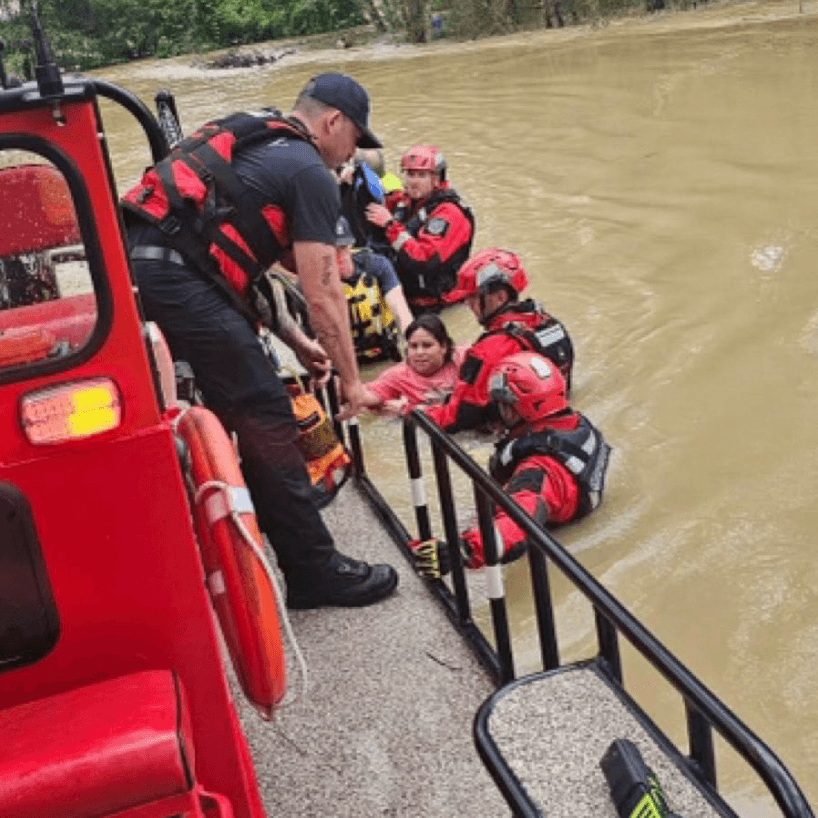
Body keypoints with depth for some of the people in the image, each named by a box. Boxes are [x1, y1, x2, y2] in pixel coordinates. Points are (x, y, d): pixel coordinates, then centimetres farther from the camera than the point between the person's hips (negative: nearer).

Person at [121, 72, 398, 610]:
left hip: (145, 261, 10)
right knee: (267, 418, -4)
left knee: (235, 402, 23)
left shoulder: (251, 144, 26)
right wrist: (351, 379, 5)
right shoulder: (311, 173, -1)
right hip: (181, 279, -10)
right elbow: (323, 292, -5)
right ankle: (315, 571, 3)